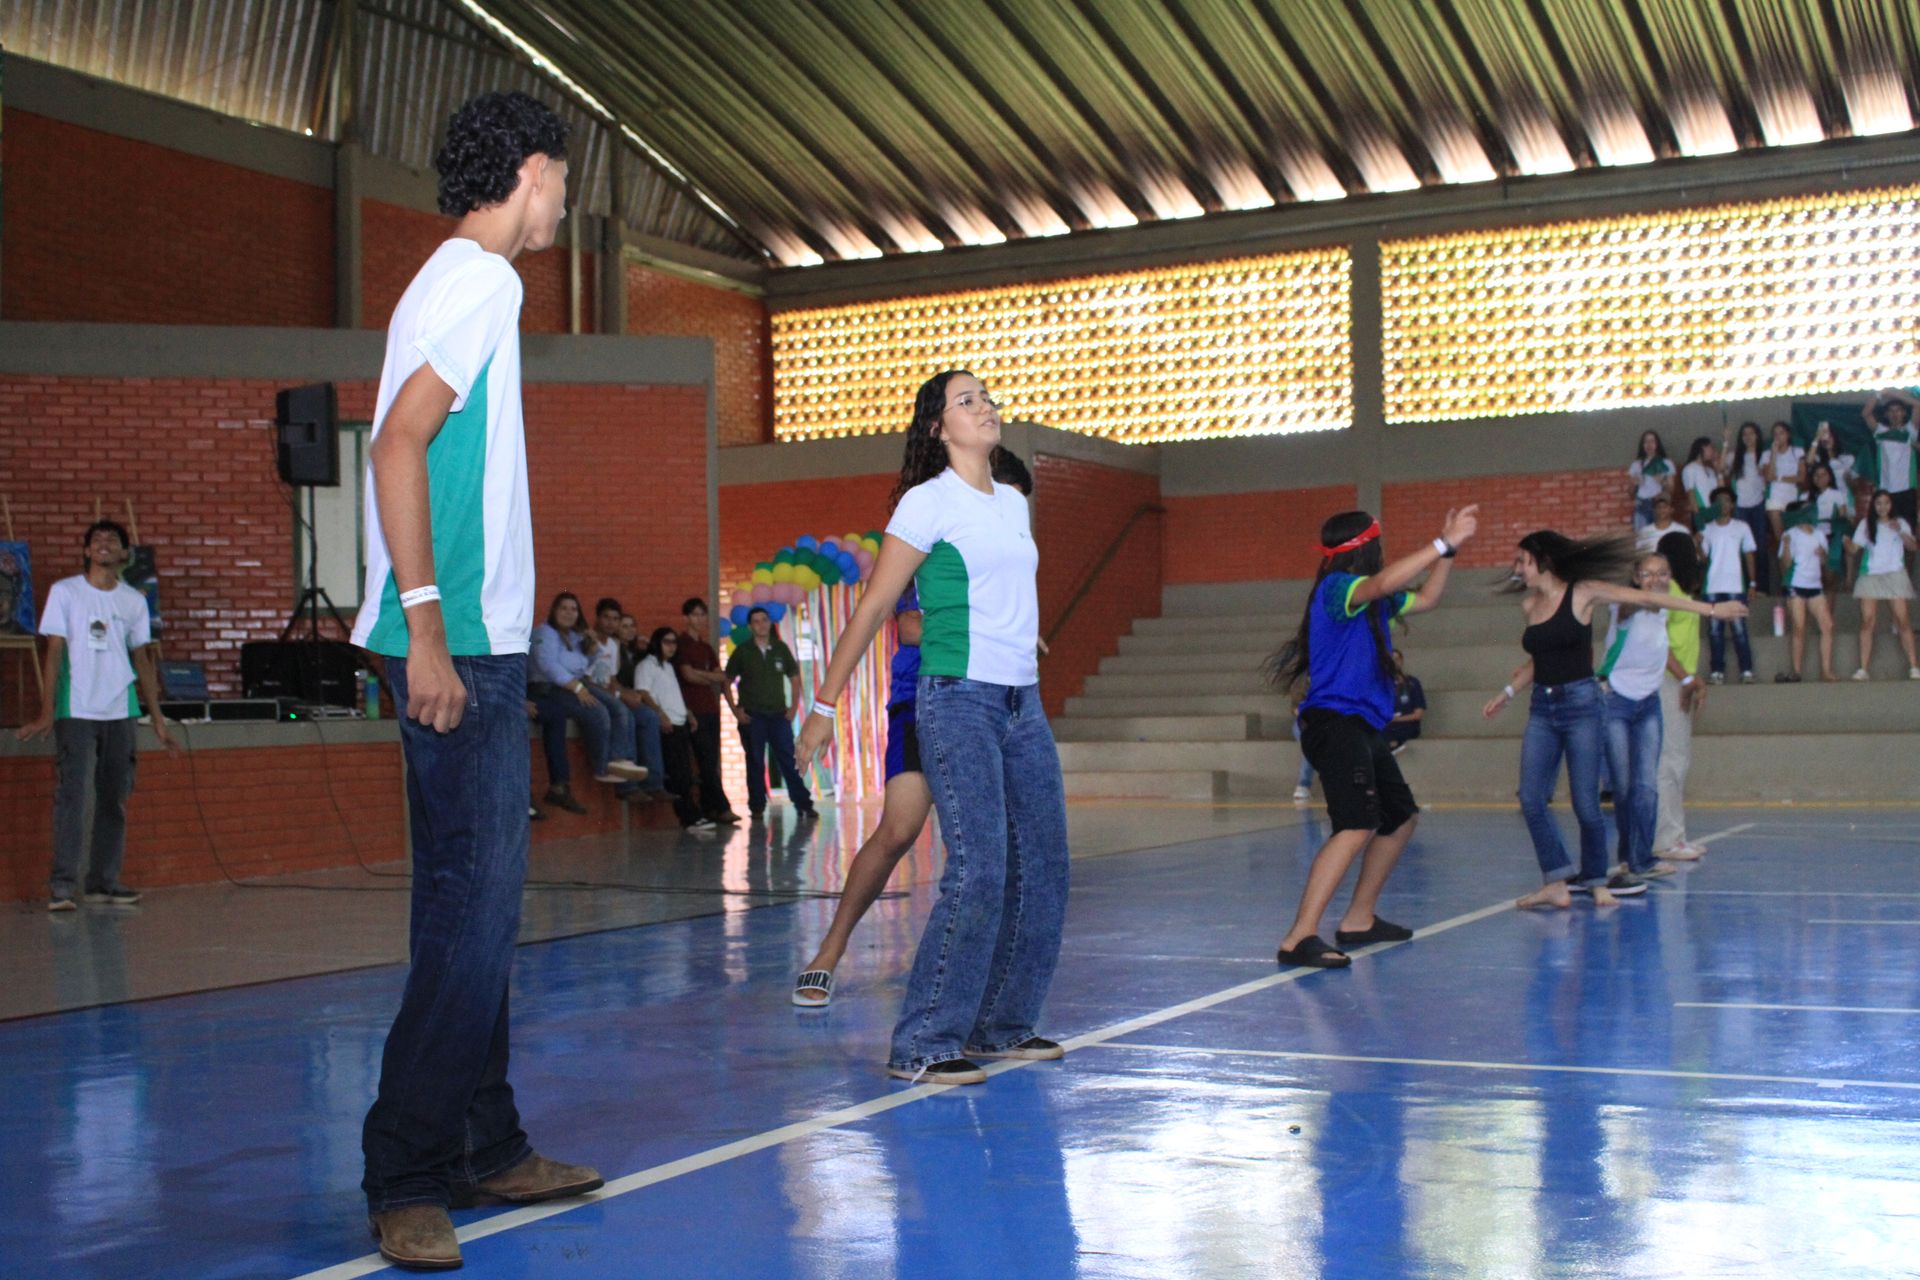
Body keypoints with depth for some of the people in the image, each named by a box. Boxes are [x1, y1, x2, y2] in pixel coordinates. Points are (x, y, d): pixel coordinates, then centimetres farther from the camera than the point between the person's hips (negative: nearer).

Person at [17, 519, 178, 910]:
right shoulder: (65, 592, 1)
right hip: (76, 712, -4)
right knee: (71, 797, -10)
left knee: (114, 800, 6)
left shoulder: (134, 601, 10)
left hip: (121, 713, 4)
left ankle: (103, 881, 14)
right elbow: (54, 652, -4)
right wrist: (47, 711, -12)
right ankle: (62, 885, -9)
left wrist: (157, 718, 11)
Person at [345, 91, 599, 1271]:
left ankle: (486, 1149, 21)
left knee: (479, 900, 13)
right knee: (473, 907, -9)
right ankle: (408, 1179, -4)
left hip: (476, 644, 10)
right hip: (459, 644, -10)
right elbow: (398, 444, -19)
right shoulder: (478, 282, -9)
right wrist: (427, 628, -23)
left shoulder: (466, 281, 20)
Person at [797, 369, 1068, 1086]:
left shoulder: (1014, 503, 16)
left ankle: (1002, 1024, 18)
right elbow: (872, 608, -4)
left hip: (1023, 704, 8)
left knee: (1042, 869, 6)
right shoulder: (928, 503, -5)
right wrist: (824, 708, -4)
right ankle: (921, 1046, -6)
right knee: (978, 873, -14)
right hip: (957, 700, -8)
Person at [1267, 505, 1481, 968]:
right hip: (1334, 722, -11)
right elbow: (1384, 583, -32)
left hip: (1363, 729, 11)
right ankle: (1299, 939, -29)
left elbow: (1424, 599, 30)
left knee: (1401, 817, 22)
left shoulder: (1376, 601, 16)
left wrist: (1449, 548, 18)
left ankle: (1359, 920, 32)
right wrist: (1444, 543, -28)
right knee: (1357, 825, -25)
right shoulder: (1337, 588, -12)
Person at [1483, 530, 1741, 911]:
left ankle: (1596, 880, 12)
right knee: (1531, 799, -7)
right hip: (1542, 708, 5)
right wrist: (1507, 693, 18)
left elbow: (1647, 598, -2)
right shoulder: (1529, 605, 11)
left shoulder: (1582, 593, -4)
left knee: (1585, 802, -5)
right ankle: (1558, 882, -4)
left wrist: (1711, 609, -2)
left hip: (1580, 702, -5)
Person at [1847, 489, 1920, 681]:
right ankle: (1863, 668, -10)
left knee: (1902, 619, -9)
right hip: (1870, 576, 0)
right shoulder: (1866, 524, 11)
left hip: (1895, 574, 0)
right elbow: (1855, 548, 5)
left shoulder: (1900, 523, 10)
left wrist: (1900, 532, -18)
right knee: (1867, 621, -8)